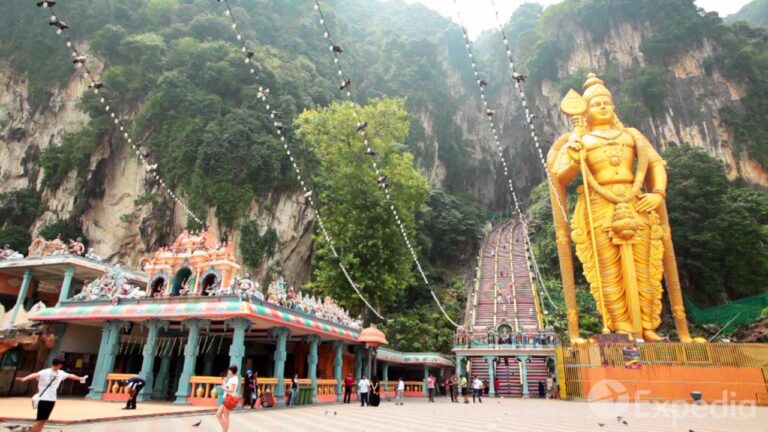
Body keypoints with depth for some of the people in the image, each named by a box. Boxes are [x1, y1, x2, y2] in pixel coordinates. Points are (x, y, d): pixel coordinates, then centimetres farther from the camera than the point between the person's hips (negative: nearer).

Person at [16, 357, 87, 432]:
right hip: (43, 399, -7)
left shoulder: (61, 373, 8)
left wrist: (80, 378, 39)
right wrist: (24, 379, -53)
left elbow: (70, 375, 25)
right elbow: (35, 375, -34)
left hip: (52, 399, 7)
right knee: (40, 420, -7)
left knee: (44, 420, 9)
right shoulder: (45, 372, -14)